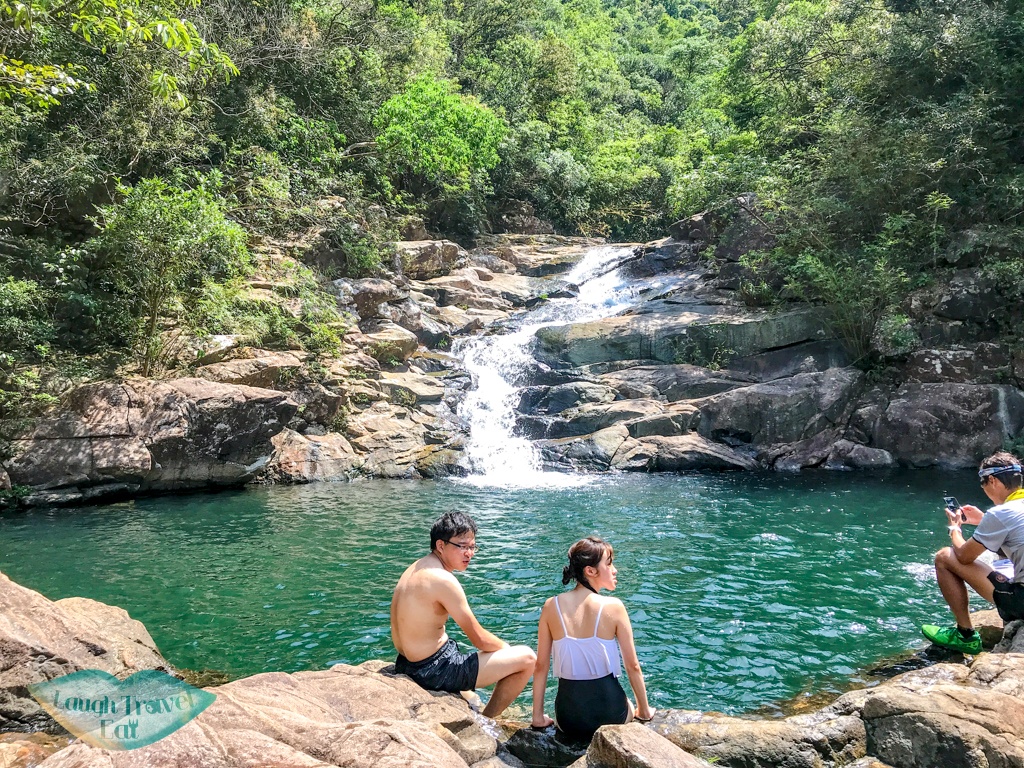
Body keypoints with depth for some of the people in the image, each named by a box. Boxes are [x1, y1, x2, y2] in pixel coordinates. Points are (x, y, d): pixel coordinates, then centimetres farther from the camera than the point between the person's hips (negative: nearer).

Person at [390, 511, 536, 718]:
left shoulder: (417, 568, 7)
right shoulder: (443, 579, -22)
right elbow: (479, 639, -17)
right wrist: (507, 648, 4)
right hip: (433, 672, -10)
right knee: (527, 658, -4)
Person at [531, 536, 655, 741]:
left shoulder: (551, 607, -6)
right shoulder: (613, 607, -13)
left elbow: (540, 666, -2)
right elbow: (633, 665, -6)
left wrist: (538, 717, 9)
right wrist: (644, 711, 10)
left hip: (568, 718, 1)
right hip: (609, 714, -1)